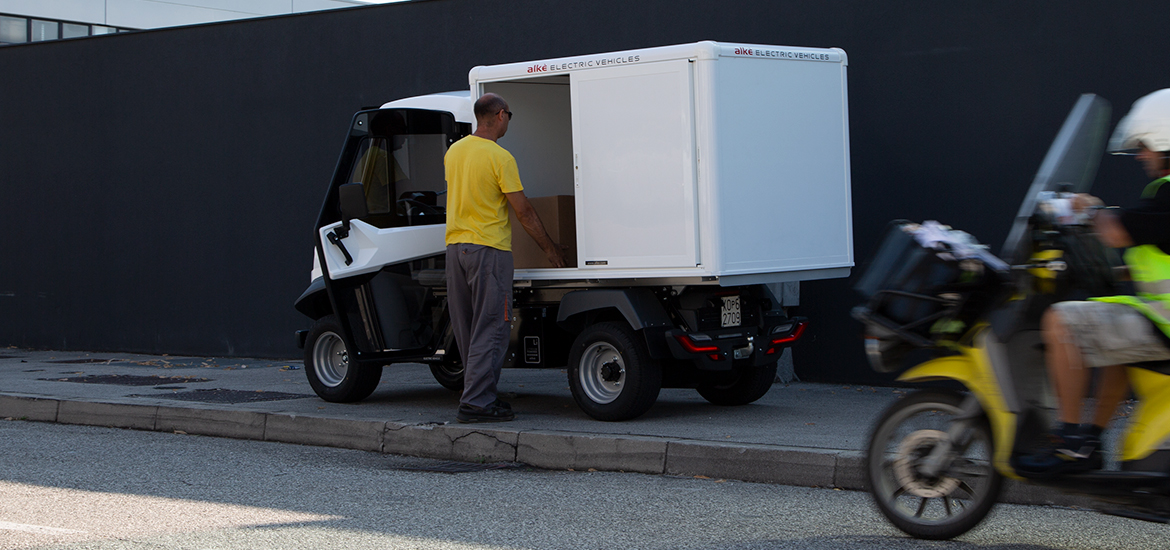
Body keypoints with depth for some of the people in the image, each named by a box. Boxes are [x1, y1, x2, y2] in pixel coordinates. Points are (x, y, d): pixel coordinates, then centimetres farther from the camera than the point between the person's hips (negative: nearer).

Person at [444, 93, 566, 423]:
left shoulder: (453, 152, 9)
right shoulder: (500, 158, -13)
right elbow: (524, 212, -10)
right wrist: (549, 249, 0)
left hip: (455, 247, 8)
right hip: (489, 248, -7)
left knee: (467, 330, 13)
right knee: (490, 329, -5)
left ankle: (480, 393, 18)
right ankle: (476, 403, -9)